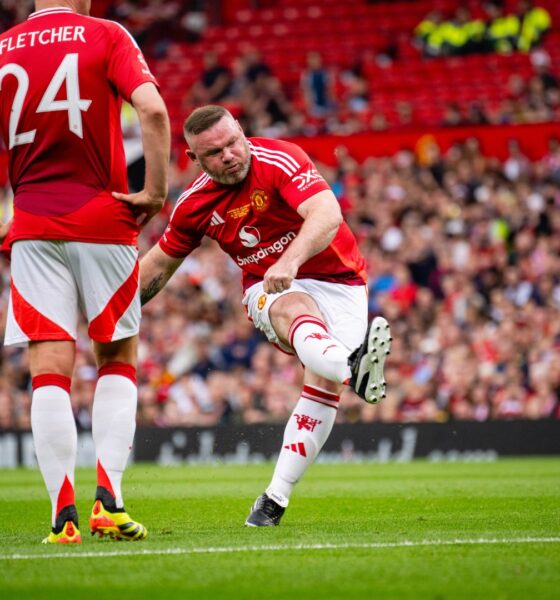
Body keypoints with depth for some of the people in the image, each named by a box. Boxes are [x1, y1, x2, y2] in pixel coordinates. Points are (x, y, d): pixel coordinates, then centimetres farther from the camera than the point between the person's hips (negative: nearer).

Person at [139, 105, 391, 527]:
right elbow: (161, 262, 15)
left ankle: (275, 499, -18)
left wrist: (291, 259, -52)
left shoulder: (280, 160, -19)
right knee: (296, 311, -37)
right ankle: (353, 366, -71)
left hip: (337, 279, -1)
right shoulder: (195, 206, -3)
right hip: (269, 290, 1)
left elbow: (328, 215, -35)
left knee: (325, 383, -21)